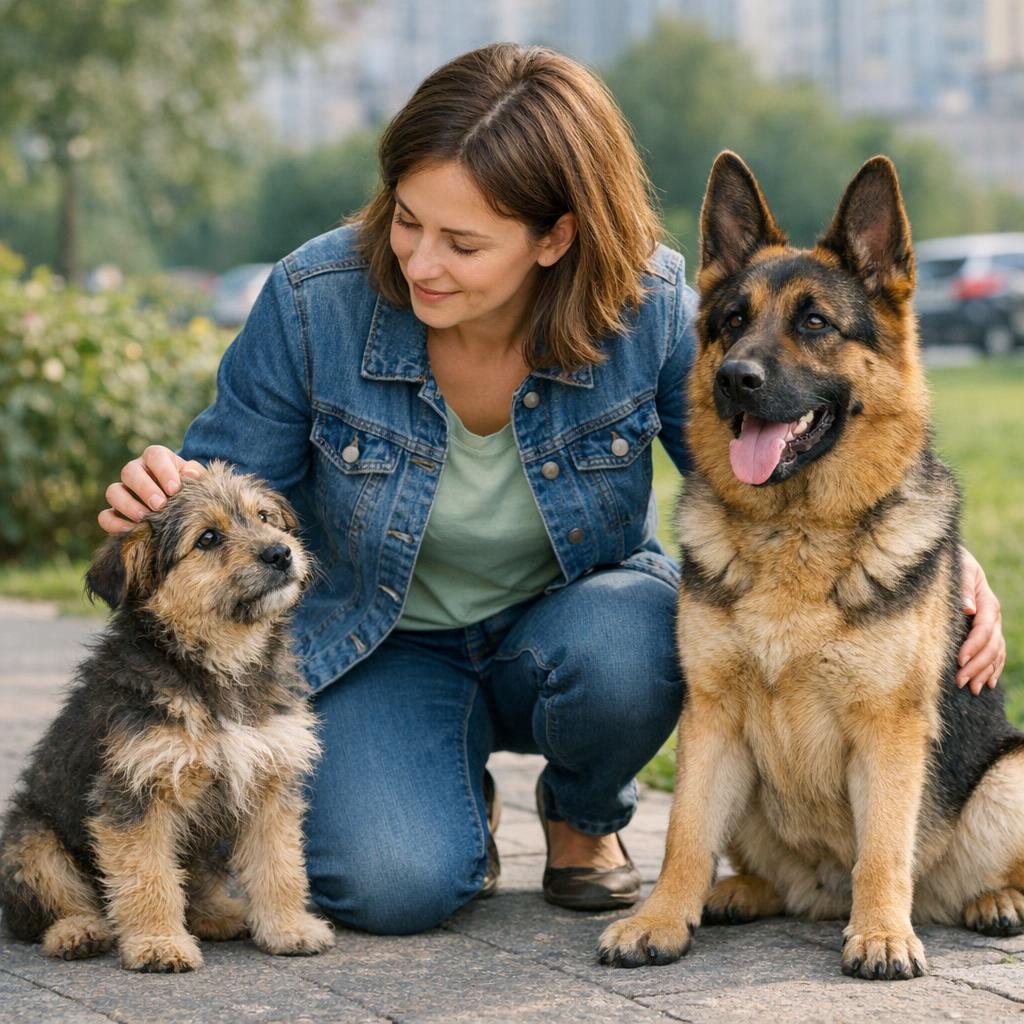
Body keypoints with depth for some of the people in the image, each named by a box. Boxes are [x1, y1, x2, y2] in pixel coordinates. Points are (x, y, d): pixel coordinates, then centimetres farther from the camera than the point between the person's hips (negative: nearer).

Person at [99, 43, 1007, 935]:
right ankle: (458, 793, 13)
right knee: (395, 886, -28)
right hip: (386, 649, -1)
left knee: (626, 647, -37)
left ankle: (584, 816, 1)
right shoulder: (315, 299, -21)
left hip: (575, 614, 1)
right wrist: (167, 499, -32)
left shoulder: (649, 307, -21)